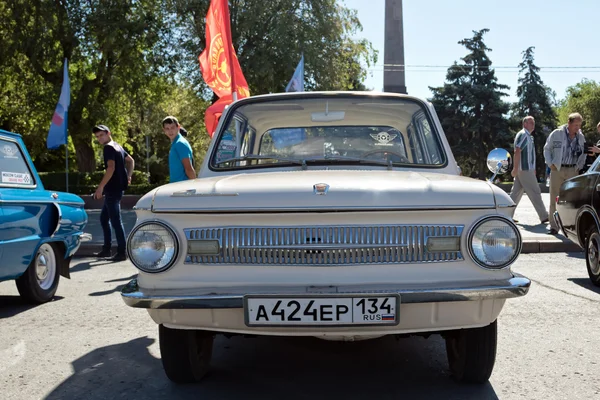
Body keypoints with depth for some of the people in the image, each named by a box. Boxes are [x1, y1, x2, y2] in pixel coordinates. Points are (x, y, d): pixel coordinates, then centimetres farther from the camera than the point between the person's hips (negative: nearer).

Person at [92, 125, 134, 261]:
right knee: (104, 218, 17)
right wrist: (128, 176, 15)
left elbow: (111, 168, -24)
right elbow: (131, 161, 25)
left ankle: (121, 252, -4)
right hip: (117, 188, 10)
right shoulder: (117, 146, 16)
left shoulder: (108, 147, -12)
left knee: (115, 220, -7)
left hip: (113, 189, -10)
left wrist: (100, 187, -24)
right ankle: (106, 249, 21)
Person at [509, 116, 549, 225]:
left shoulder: (527, 136, 20)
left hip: (525, 169, 10)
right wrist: (515, 168, -26)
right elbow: (517, 151, -21)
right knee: (535, 192, -5)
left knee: (516, 193, 8)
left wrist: (533, 169, 24)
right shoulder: (523, 135, -12)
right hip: (525, 170, -10)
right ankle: (544, 217, -1)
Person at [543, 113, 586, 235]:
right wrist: (550, 164, -5)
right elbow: (547, 149, 5)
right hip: (557, 170, -2)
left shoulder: (581, 137, 7)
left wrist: (579, 166, 5)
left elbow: (583, 153, 18)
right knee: (554, 199, 0)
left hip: (572, 171, 2)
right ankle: (554, 226, 6)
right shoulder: (557, 133, -2)